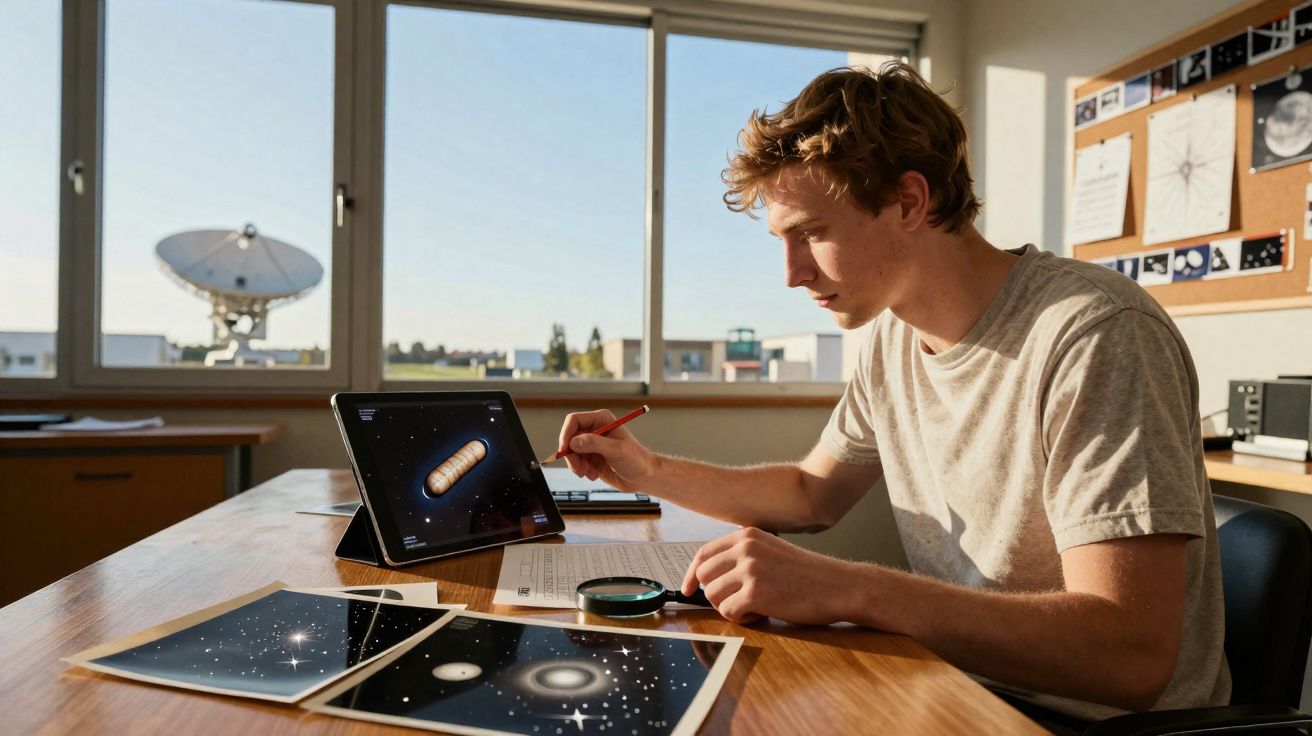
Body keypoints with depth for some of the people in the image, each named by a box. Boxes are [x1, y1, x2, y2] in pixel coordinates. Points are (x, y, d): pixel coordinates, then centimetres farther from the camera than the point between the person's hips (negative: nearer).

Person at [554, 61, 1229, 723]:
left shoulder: (1093, 337, -23)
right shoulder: (892, 335, 0)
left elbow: (1133, 657, -28)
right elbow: (812, 493, 10)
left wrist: (848, 589, -34)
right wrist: (649, 471, -1)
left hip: (1105, 715, -5)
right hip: (959, 684, 6)